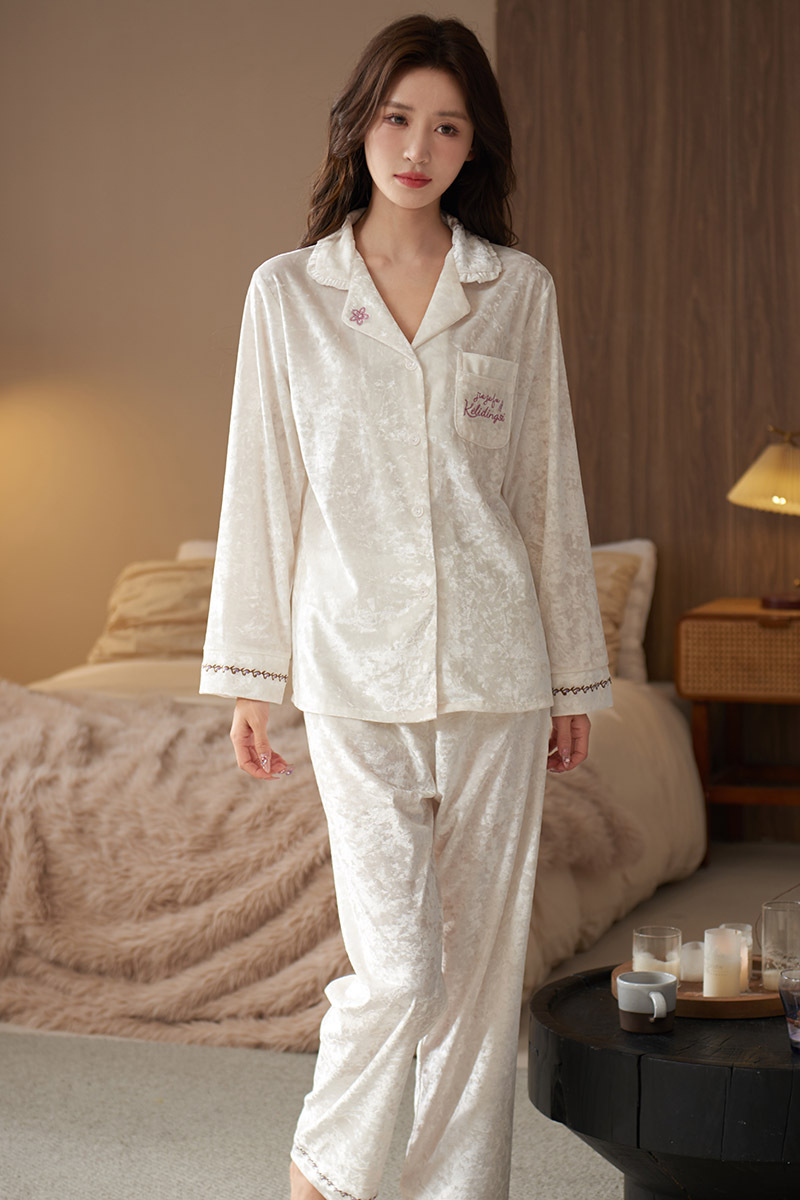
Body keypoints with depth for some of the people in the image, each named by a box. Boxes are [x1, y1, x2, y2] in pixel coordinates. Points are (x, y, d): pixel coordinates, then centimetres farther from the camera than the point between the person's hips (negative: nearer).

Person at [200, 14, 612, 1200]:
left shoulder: (521, 290, 6)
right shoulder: (287, 290, 3)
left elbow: (550, 491, 8)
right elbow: (263, 488, 4)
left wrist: (575, 679, 8)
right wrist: (249, 677, 2)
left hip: (495, 663, 2)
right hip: (356, 665, -2)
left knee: (482, 957, 6)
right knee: (397, 968, -6)